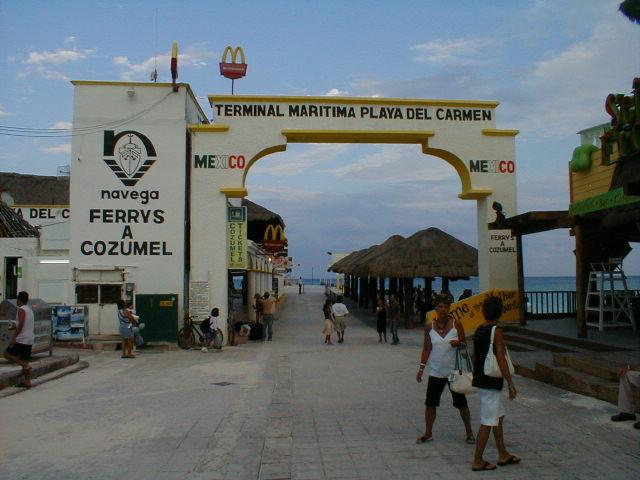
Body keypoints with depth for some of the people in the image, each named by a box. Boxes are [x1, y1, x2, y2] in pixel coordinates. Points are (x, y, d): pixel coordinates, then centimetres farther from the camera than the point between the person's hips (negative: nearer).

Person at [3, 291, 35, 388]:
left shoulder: (21, 309, -10)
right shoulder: (29, 310, 18)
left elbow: (21, 324, -20)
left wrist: (13, 338, -21)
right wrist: (15, 327, 34)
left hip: (21, 339, -9)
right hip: (29, 340, 9)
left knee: (6, 354, 1)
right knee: (24, 360, 10)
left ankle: (25, 366, -12)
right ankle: (27, 382, 7)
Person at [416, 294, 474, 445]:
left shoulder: (456, 324, -6)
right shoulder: (429, 327, -2)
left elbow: (465, 344, 0)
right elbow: (426, 349, 2)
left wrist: (458, 343, -23)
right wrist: (421, 368, -2)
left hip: (454, 371, -2)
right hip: (435, 372, 2)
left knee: (461, 403, 7)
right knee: (430, 403, 5)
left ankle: (469, 432, 23)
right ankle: (428, 433, 20)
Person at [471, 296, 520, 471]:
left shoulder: (478, 330, 8)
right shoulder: (496, 331, -17)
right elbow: (501, 359, -21)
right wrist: (511, 384, -17)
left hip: (480, 380, 9)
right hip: (492, 382, -9)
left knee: (499, 417, 20)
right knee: (488, 422, 0)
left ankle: (503, 455, 31)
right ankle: (478, 461, 6)